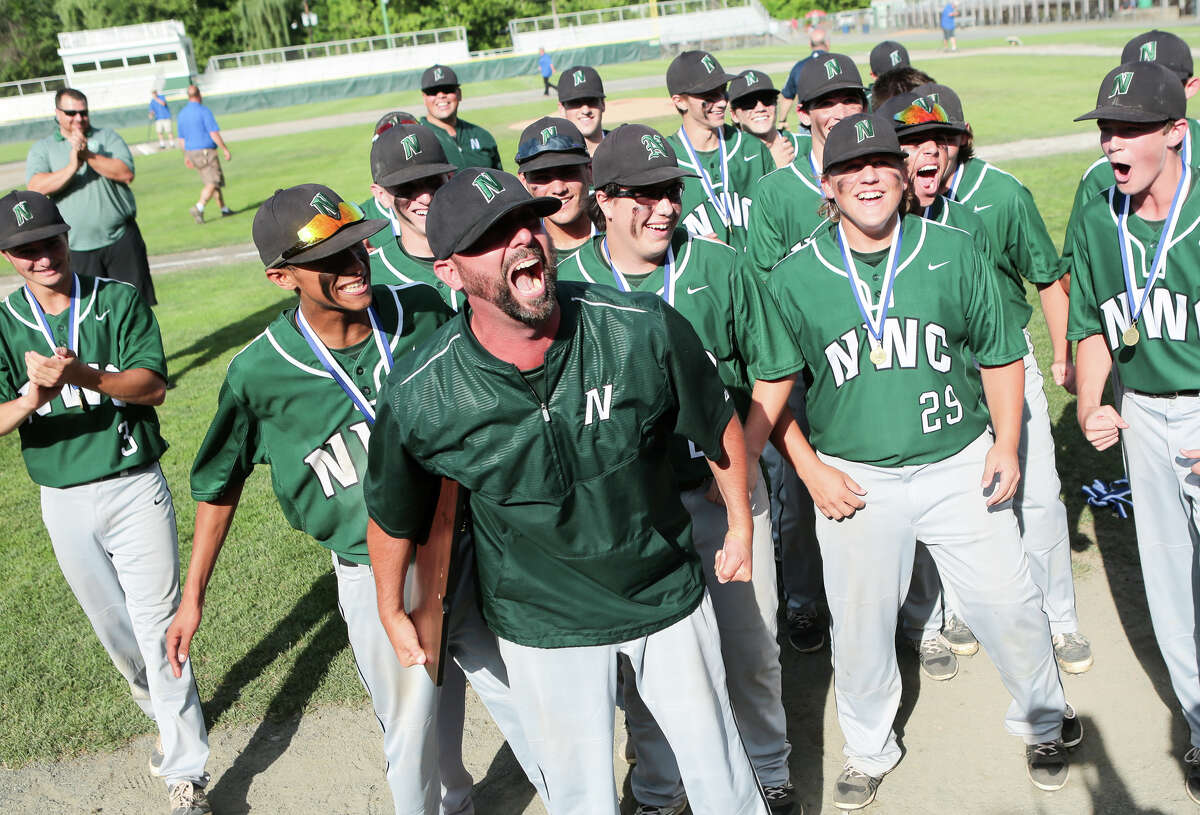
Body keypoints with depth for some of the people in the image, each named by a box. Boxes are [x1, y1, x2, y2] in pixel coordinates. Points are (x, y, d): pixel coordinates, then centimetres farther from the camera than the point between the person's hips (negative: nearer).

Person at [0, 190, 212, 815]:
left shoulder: (118, 301, -4)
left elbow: (153, 385, -15)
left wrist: (84, 375, -33)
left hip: (134, 487, -3)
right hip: (63, 501, 3)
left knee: (157, 623, -4)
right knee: (112, 627, 17)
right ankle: (166, 714, 43)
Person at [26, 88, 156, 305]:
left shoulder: (107, 137, 9)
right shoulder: (41, 149, 9)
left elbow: (126, 173, -8)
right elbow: (36, 187, -9)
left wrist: (89, 156, -16)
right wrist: (72, 167, -19)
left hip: (121, 239, 0)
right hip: (78, 247, 0)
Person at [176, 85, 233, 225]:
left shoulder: (182, 114, 10)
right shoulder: (204, 111, -12)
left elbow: (181, 139, 14)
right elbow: (214, 134, -16)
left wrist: (186, 156, 22)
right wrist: (225, 149, -9)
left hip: (192, 153, 8)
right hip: (206, 152, -8)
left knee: (213, 181, 17)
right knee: (212, 183, -8)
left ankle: (224, 209, 21)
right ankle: (199, 208, -25)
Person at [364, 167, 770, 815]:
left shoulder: (645, 330, -22)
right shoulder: (418, 398, -22)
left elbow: (718, 422, -3)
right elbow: (393, 514, -2)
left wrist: (740, 525, 8)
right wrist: (392, 613, 11)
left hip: (667, 591, 1)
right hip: (543, 627, 0)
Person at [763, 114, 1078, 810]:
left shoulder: (955, 253, -1)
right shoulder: (794, 278, -4)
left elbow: (999, 356, 7)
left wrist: (1005, 445, -2)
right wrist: (811, 470, -6)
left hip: (960, 467, 1)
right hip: (854, 481, 0)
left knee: (1010, 606, 8)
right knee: (860, 624, 10)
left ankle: (1044, 722, 39)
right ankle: (870, 751, 36)